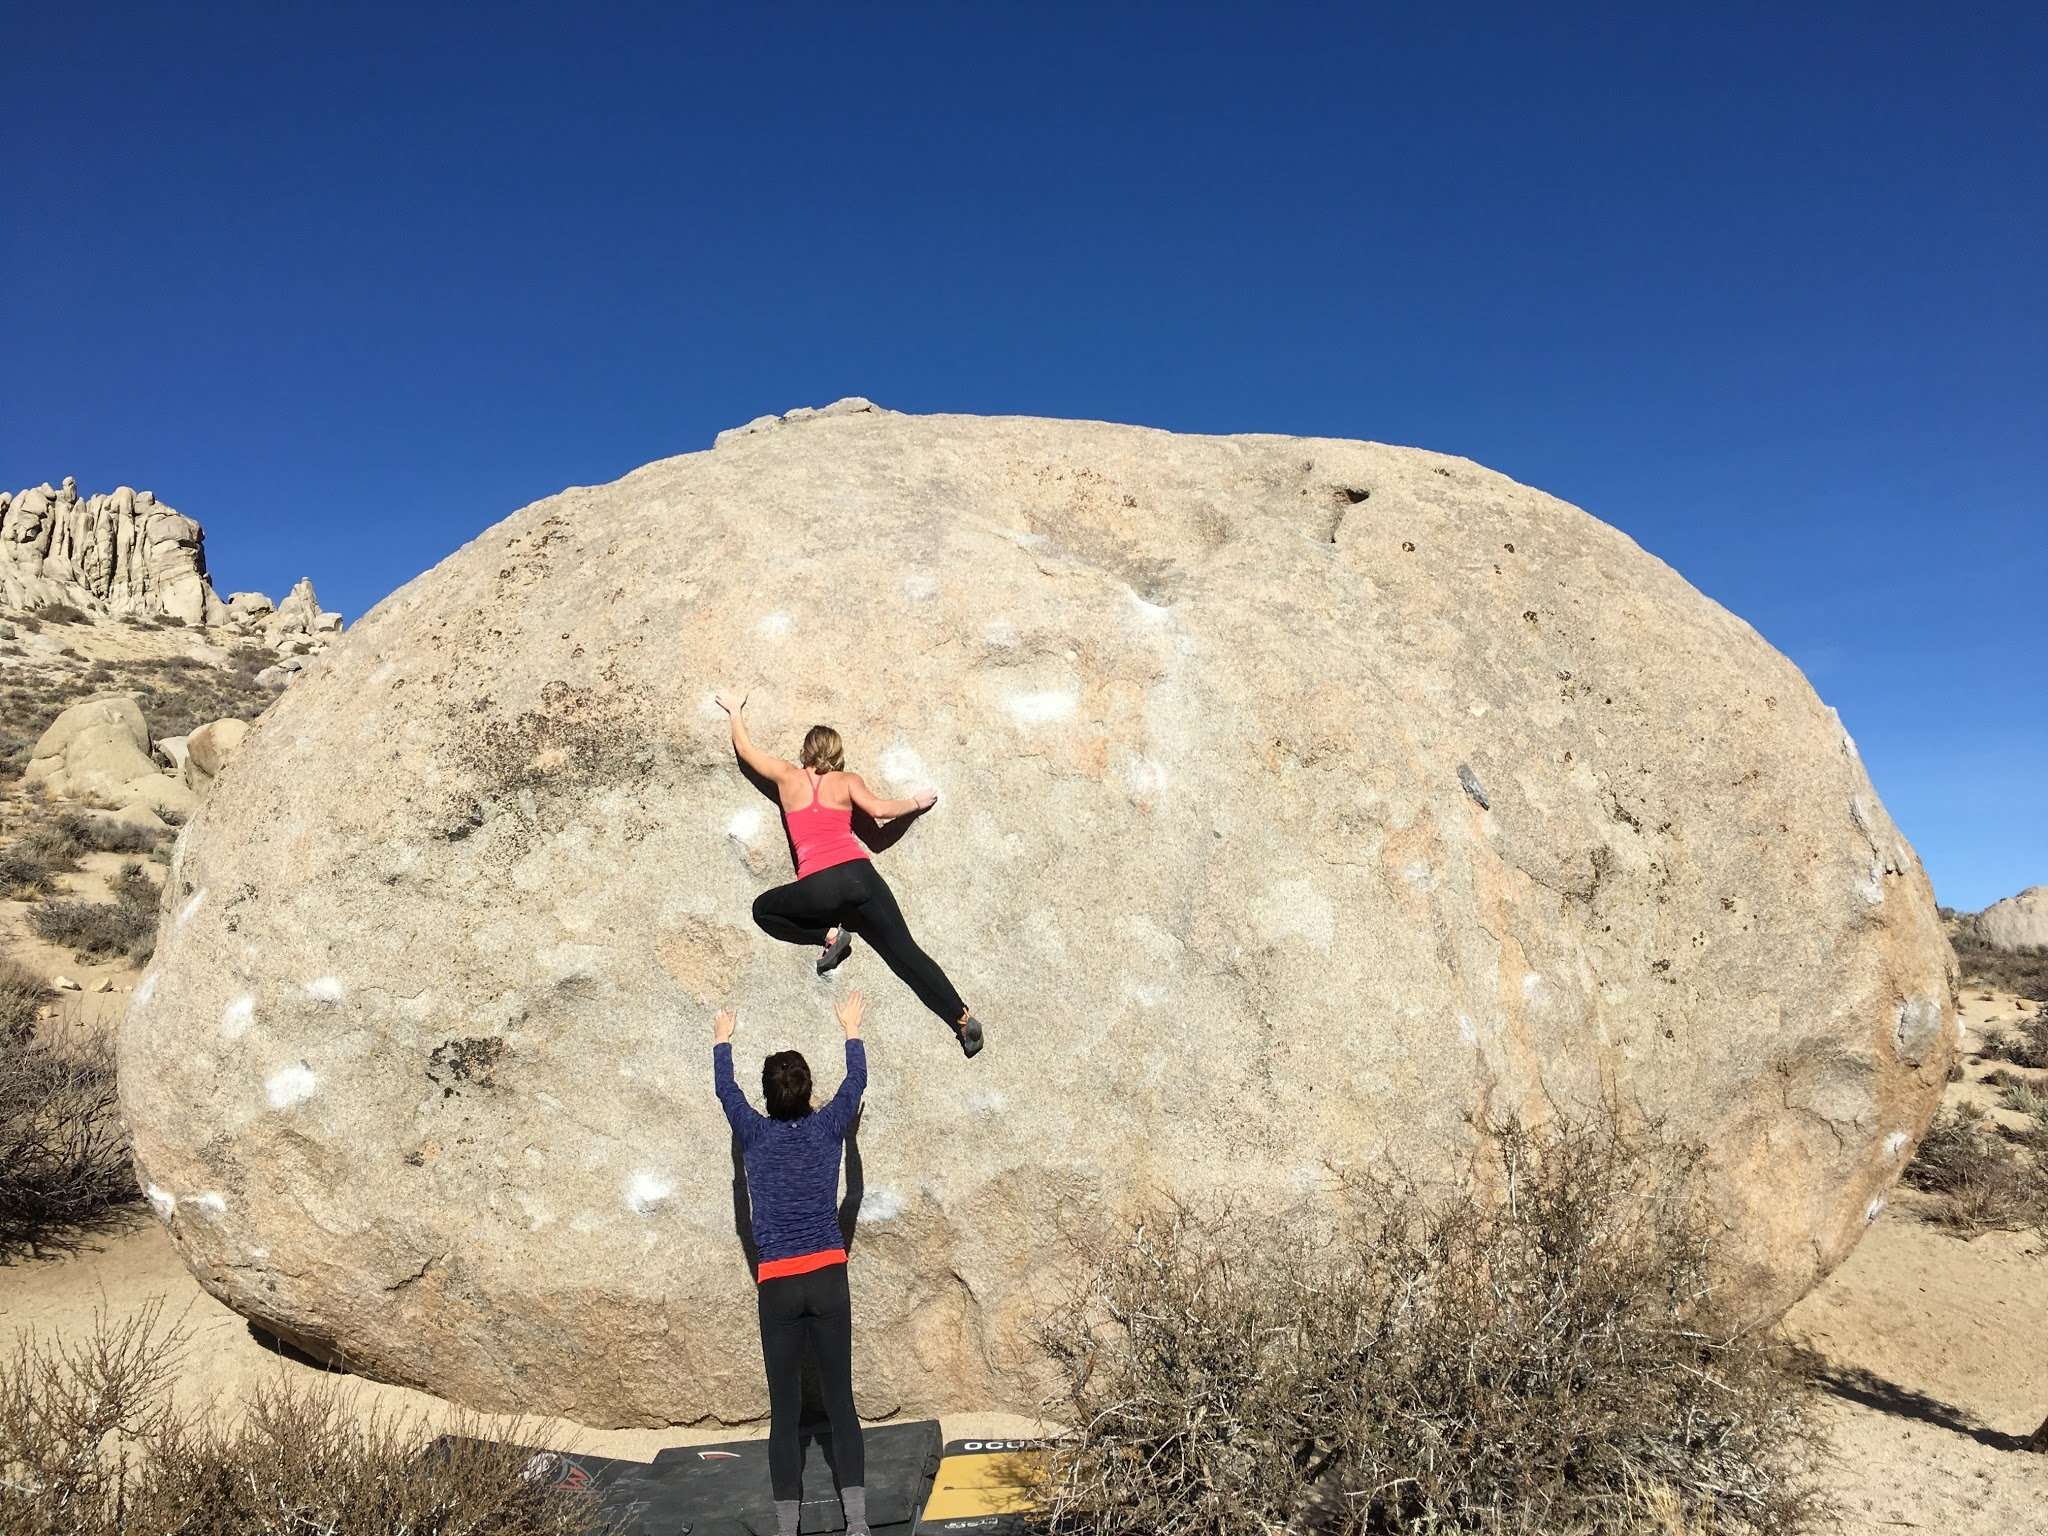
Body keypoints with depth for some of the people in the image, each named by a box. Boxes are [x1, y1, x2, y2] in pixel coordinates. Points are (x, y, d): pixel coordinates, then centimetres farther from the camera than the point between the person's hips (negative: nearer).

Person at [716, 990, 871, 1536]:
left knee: (784, 1409, 5)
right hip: (829, 1278, 1)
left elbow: (725, 1089, 18)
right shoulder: (827, 1128, 0)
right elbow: (857, 1082, 17)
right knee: (841, 1401, 5)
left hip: (777, 1285, 0)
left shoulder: (755, 1136, -1)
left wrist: (723, 1039, 33)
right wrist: (851, 1030, 32)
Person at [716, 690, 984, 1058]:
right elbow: (879, 809, -3)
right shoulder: (848, 780, 15)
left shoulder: (788, 777, 15)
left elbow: (744, 749, 28)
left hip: (818, 886, -2)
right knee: (905, 951, 2)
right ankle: (963, 1017, -10)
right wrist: (916, 803, 14)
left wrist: (735, 711, 43)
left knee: (763, 910, 25)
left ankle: (828, 935, 6)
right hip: (859, 874, 2)